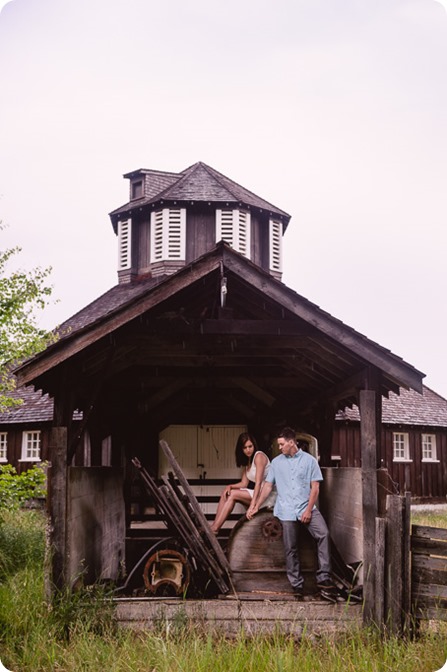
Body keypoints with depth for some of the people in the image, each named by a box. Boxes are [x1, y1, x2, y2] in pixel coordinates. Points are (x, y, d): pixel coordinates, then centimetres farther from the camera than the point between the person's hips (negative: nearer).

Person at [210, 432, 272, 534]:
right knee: (226, 494, -7)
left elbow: (258, 482, -20)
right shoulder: (247, 461, 15)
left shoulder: (259, 456, -12)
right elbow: (244, 483, 10)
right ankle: (215, 526, -15)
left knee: (233, 494, -19)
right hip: (256, 493, 8)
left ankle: (214, 529, -19)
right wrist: (230, 486, -10)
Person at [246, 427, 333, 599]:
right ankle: (297, 585, 12)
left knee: (323, 533, -23)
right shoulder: (276, 462, 11)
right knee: (290, 549, 1)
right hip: (287, 511, 2)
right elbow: (267, 486, 13)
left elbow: (315, 487, 0)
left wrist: (309, 509, -9)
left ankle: (323, 577, -20)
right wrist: (255, 506, 8)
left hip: (307, 508, -2)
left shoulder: (309, 460, 3)